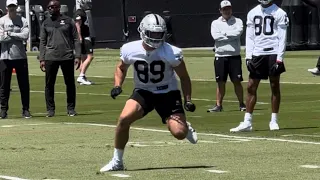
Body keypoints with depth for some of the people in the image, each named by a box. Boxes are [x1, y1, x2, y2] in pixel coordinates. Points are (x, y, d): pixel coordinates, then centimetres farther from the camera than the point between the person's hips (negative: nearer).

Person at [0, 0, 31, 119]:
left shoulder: (23, 21, 6)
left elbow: (25, 36, -9)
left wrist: (10, 34, -8)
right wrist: (17, 36, -6)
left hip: (20, 56, 1)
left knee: (24, 84, 2)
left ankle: (25, 109, 8)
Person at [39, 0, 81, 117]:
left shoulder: (68, 21, 5)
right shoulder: (46, 23, 11)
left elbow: (75, 39, 5)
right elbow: (42, 42, 11)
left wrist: (77, 56, -3)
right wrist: (42, 59, 3)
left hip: (67, 57, -1)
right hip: (51, 58, 1)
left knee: (70, 83, 2)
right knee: (49, 84, 0)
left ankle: (71, 109, 11)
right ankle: (50, 109, 7)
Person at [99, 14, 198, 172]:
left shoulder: (171, 53, -20)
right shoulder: (130, 50, -15)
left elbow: (184, 77, -5)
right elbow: (121, 68, 8)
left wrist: (188, 100, -11)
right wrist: (117, 86, -9)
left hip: (167, 93, -1)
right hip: (143, 92, 2)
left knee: (179, 133, -16)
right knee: (124, 119, -25)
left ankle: (186, 127, 26)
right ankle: (117, 161, -7)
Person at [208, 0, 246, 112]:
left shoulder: (237, 21, 6)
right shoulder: (215, 23, 8)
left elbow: (238, 32, -15)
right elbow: (215, 36, -10)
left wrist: (224, 34, -9)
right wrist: (231, 36, -9)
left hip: (234, 56, -1)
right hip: (220, 56, 1)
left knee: (237, 81, -1)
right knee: (220, 82, 4)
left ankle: (241, 104, 6)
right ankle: (218, 105, 8)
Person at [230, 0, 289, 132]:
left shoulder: (279, 13, -2)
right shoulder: (253, 13, 11)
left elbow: (282, 38, -5)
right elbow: (249, 37, 11)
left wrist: (279, 59, -12)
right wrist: (248, 57, 2)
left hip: (273, 53, -4)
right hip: (257, 54, 4)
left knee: (275, 87, 2)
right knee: (251, 87, 0)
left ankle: (274, 121, 10)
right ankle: (247, 122, 2)